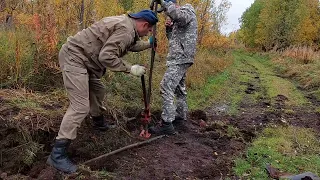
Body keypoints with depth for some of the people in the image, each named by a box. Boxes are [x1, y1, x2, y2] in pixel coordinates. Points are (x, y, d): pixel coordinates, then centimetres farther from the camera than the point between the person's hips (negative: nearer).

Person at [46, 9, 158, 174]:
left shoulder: (125, 23, 15)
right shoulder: (126, 30, -17)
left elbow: (131, 45, 34)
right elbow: (106, 56, -25)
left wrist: (149, 44, 39)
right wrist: (130, 69, -16)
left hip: (81, 57, 11)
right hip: (74, 57, -11)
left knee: (97, 90, 25)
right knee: (80, 107, -14)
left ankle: (98, 121, 50)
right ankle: (57, 155, -10)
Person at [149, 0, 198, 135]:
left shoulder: (187, 11, -4)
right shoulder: (178, 20, 23)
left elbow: (179, 15, -30)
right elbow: (173, 38, 23)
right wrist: (169, 28, 5)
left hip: (180, 58, -11)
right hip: (178, 59, 11)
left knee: (166, 87, -16)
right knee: (179, 89, 13)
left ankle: (166, 124, -16)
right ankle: (180, 119, 23)